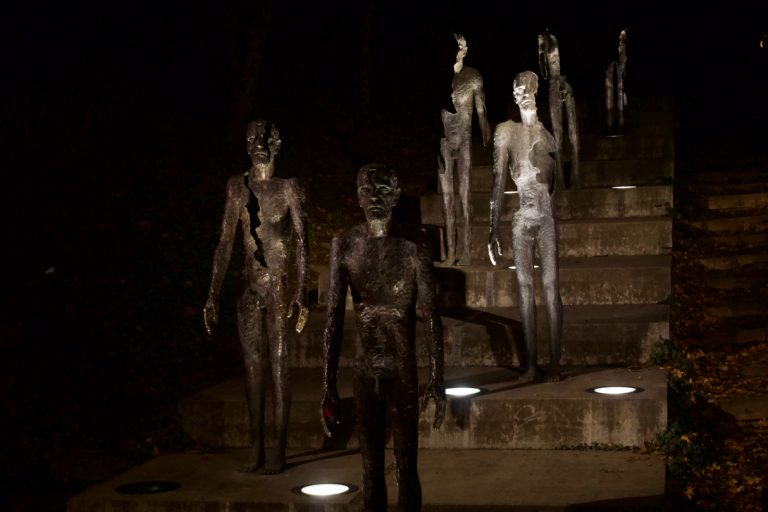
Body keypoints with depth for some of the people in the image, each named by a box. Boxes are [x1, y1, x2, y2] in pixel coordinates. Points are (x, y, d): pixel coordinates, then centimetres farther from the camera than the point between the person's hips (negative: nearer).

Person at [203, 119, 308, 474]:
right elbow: (225, 242, 9)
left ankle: (279, 452, 2)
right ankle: (256, 449, 14)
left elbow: (302, 243, -9)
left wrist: (301, 294, -18)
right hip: (249, 284, 4)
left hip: (280, 285, -4)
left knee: (278, 367, -3)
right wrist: (213, 294, 5)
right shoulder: (237, 186, 9)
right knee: (253, 366, 7)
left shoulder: (288, 189, -4)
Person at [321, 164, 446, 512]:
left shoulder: (413, 249, -7)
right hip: (364, 372, 3)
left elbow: (431, 317, -7)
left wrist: (437, 379, -12)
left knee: (406, 469, 2)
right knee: (371, 467, 11)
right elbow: (334, 318, 0)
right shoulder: (344, 245, 0)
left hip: (403, 372, -2)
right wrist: (328, 385, -3)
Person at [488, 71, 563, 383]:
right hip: (521, 218, 2)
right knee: (525, 288, 3)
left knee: (550, 287, -3)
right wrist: (493, 233, 1)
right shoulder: (506, 131, 7)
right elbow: (497, 184, 5)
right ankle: (531, 363, 8)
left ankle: (555, 362, 0)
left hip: (548, 216, -2)